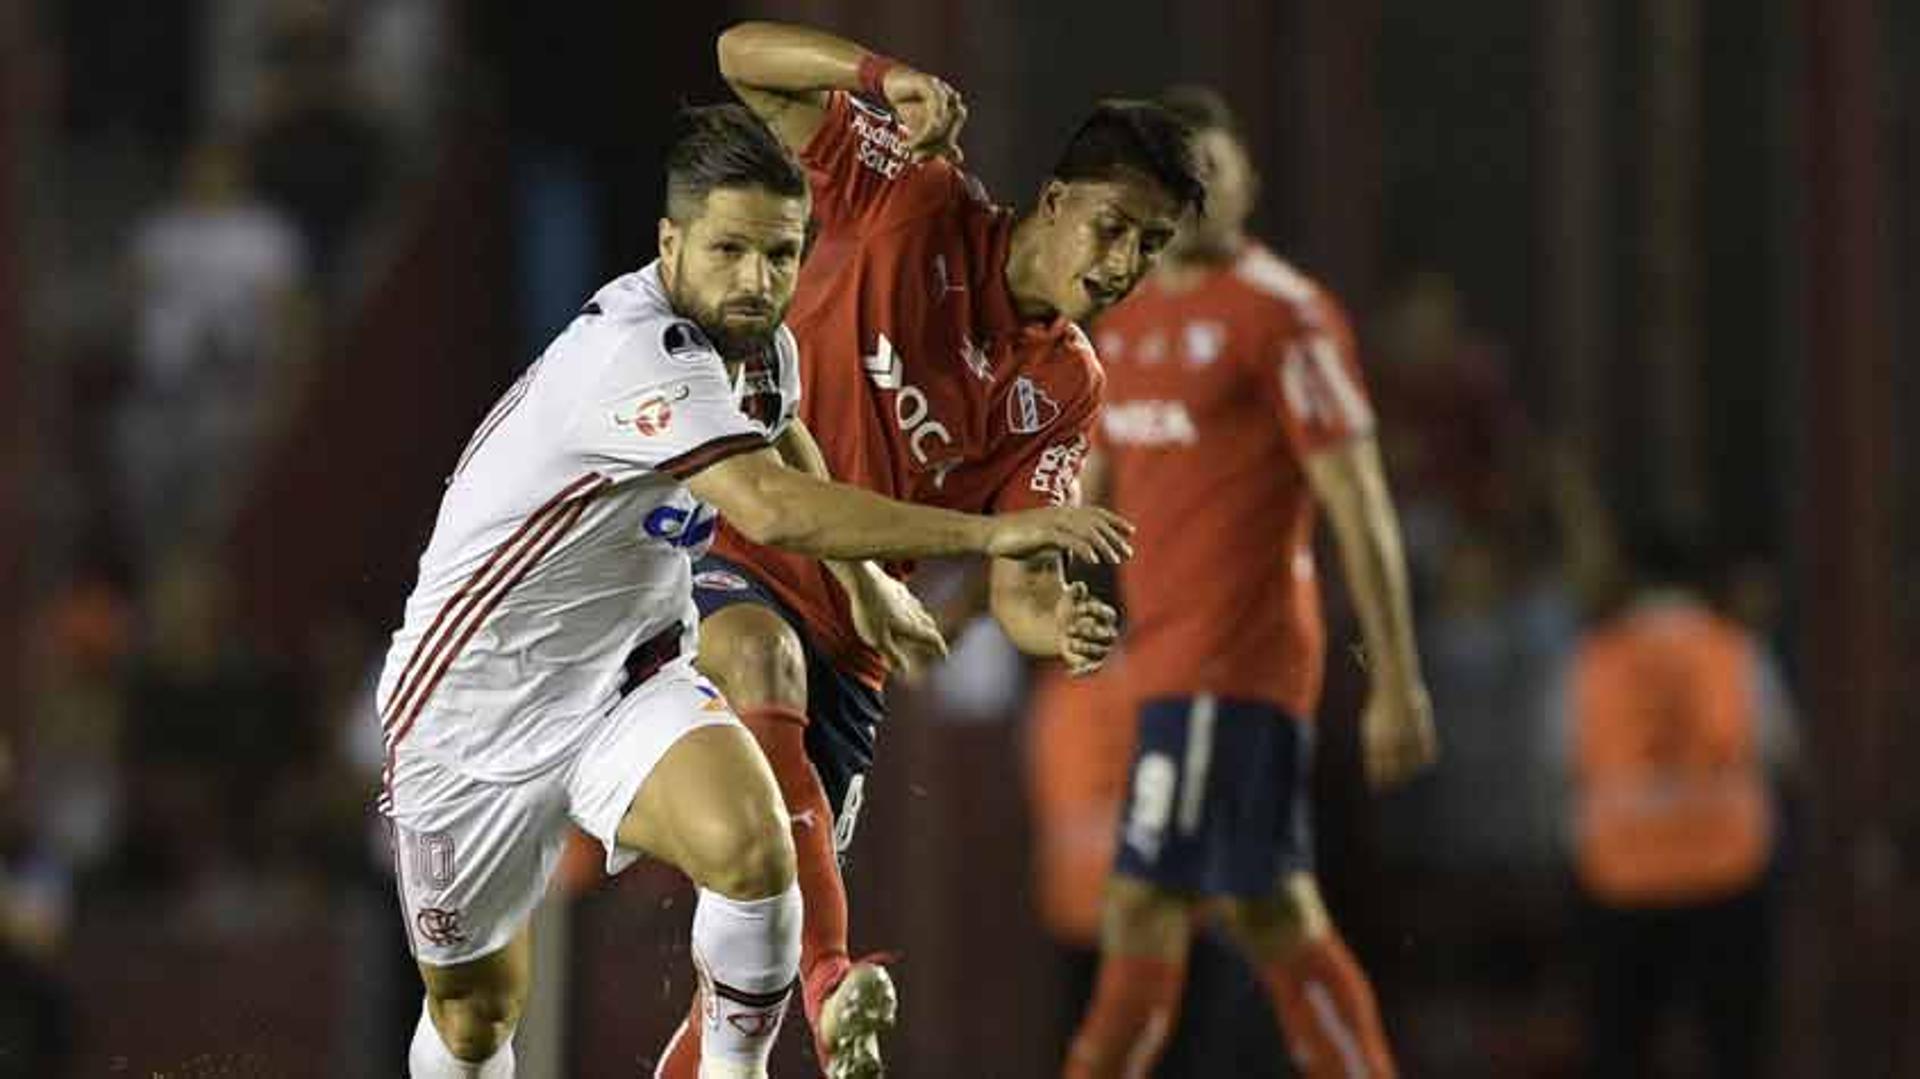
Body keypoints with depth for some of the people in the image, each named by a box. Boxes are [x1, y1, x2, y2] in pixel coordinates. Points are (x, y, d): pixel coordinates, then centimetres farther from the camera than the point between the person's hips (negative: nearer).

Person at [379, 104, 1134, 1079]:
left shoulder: (760, 344, -2)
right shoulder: (634, 353, -29)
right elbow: (772, 510, -43)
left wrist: (867, 583, 24)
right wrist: (991, 533, -43)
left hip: (629, 678, 6)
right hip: (477, 705, -6)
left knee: (751, 848, -26)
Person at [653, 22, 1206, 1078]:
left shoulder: (1066, 387, 6)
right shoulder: (916, 206, -5)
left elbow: (1017, 588, 1)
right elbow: (743, 54, -9)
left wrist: (1062, 626, -23)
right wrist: (891, 78, -26)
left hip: (846, 636, 6)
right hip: (727, 559, -6)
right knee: (765, 671, -39)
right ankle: (833, 988, -55)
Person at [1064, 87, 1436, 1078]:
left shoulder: (1284, 317, -9)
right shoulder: (1129, 319, 15)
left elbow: (1360, 508, -12)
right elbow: (1094, 488, 24)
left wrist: (1397, 684, -16)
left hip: (1228, 663, -8)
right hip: (1165, 654, 8)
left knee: (1143, 906, -9)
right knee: (1270, 913, 10)